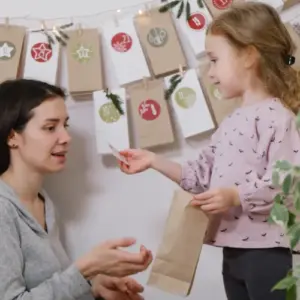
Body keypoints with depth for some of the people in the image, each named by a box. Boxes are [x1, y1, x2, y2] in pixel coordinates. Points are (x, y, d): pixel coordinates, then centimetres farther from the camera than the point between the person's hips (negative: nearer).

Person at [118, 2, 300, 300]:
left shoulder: (276, 116, -12)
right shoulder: (231, 122, 16)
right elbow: (202, 175, 18)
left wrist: (235, 196, -26)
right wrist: (154, 161, 15)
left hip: (265, 249, -8)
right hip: (233, 249, 9)